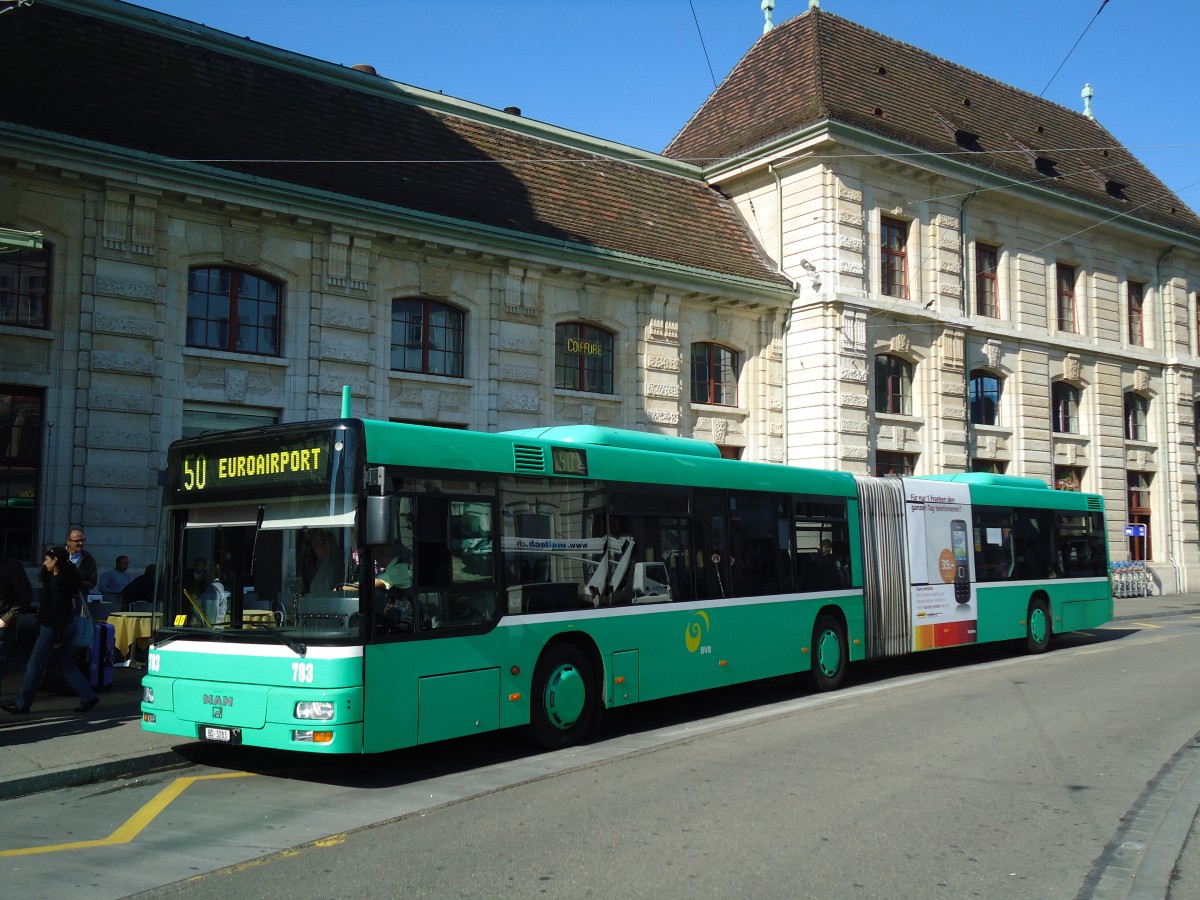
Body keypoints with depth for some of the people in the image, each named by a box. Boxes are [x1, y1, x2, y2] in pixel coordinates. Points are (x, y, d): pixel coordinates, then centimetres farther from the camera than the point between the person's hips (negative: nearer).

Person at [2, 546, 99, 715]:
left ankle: (22, 704, 11)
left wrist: (56, 638, -21)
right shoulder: (65, 578, 9)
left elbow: (57, 611, -22)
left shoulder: (57, 582, -20)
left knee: (35, 666, 2)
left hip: (53, 629, -10)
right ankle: (88, 696, 10)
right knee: (65, 664, 13)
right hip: (63, 628, 10)